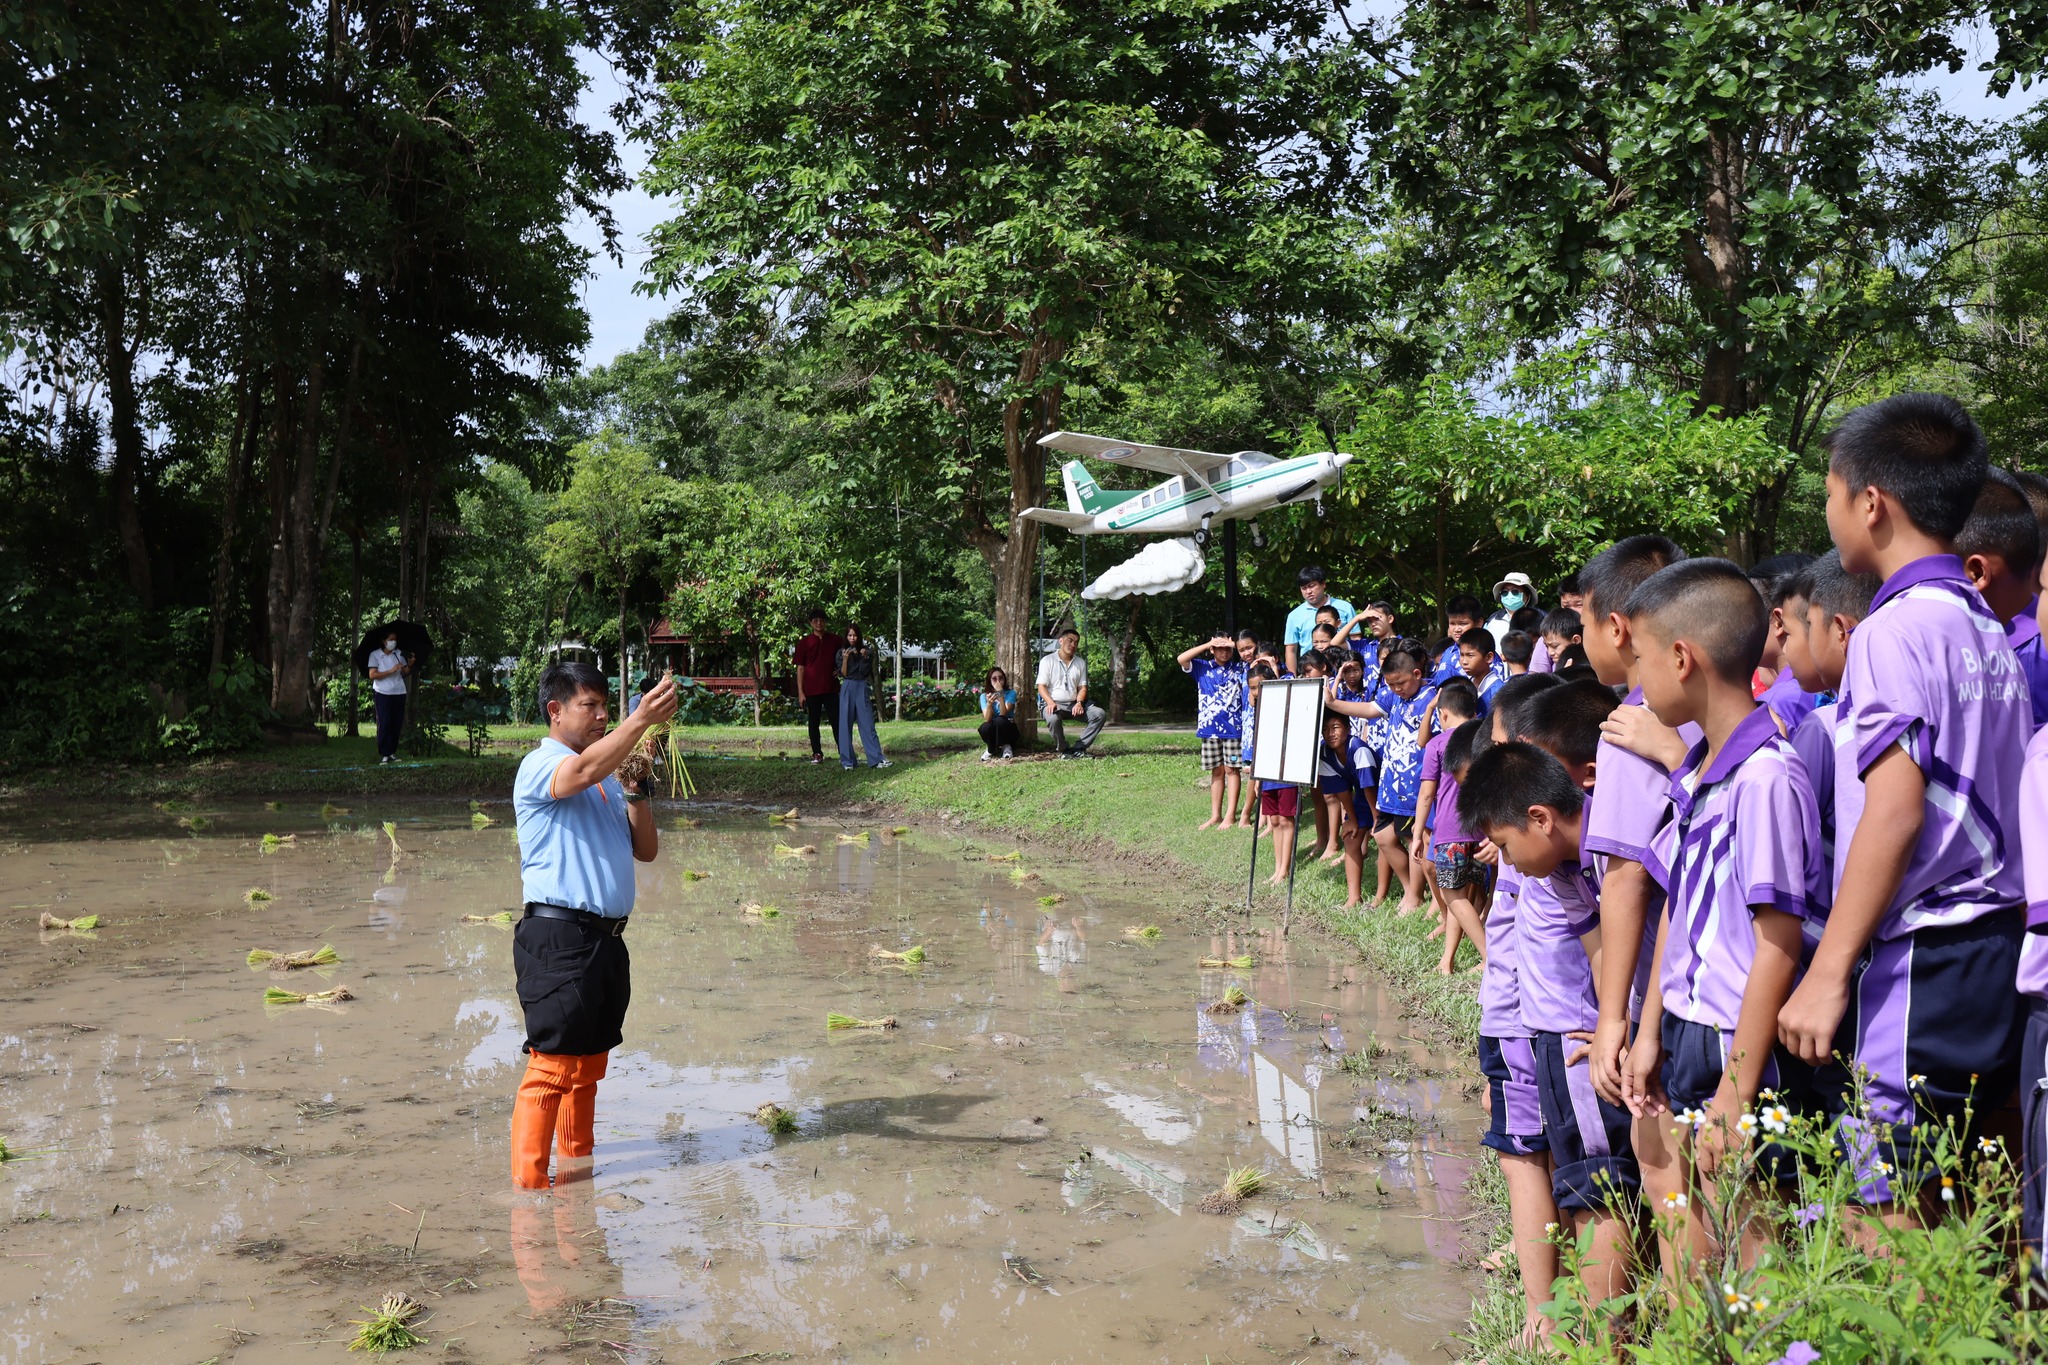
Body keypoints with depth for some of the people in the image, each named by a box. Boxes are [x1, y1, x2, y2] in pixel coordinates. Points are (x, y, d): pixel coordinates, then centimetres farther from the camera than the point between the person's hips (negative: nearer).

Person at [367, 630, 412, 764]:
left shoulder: (399, 654, 12)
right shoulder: (375, 655, -2)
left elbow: (404, 672, 11)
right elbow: (372, 675, -10)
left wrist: (409, 665, -10)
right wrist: (391, 671, -18)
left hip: (399, 693, 4)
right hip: (382, 694, -4)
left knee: (397, 724, 4)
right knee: (384, 723, -8)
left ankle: (392, 753, 12)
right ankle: (384, 754, -5)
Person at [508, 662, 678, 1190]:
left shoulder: (609, 777, 18)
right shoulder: (540, 766, -6)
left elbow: (646, 850, 14)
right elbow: (583, 771, -30)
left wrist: (636, 791, 0)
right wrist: (642, 719, -37)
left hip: (607, 938, 8)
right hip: (559, 936, -8)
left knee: (590, 1065, 17)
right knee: (552, 1067, -9)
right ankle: (528, 1185, -4)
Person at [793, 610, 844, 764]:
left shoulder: (835, 640, 6)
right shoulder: (804, 643, 3)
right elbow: (800, 668, 3)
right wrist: (800, 692, -3)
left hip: (831, 688, 0)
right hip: (811, 690, 0)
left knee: (836, 721, -2)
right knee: (813, 722, 4)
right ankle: (817, 753, 10)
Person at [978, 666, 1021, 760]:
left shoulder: (1011, 693, -7)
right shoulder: (984, 696, -2)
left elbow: (1003, 714, -21)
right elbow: (987, 719, -16)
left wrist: (1000, 695, -29)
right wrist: (989, 703, -34)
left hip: (1008, 729, -1)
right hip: (993, 732, 1)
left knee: (999, 720, -34)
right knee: (985, 727, -34)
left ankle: (1006, 747, -8)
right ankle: (991, 748, -3)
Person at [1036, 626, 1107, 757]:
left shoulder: (1081, 663, 14)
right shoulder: (1047, 661, 1)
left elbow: (1082, 687, 10)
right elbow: (1042, 686, -5)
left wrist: (1079, 703, -12)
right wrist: (1050, 702, -25)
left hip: (1074, 704, 5)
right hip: (1054, 703, -4)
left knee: (1100, 714, -19)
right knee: (1053, 719, -39)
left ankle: (1078, 748, -19)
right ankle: (1062, 750, -14)